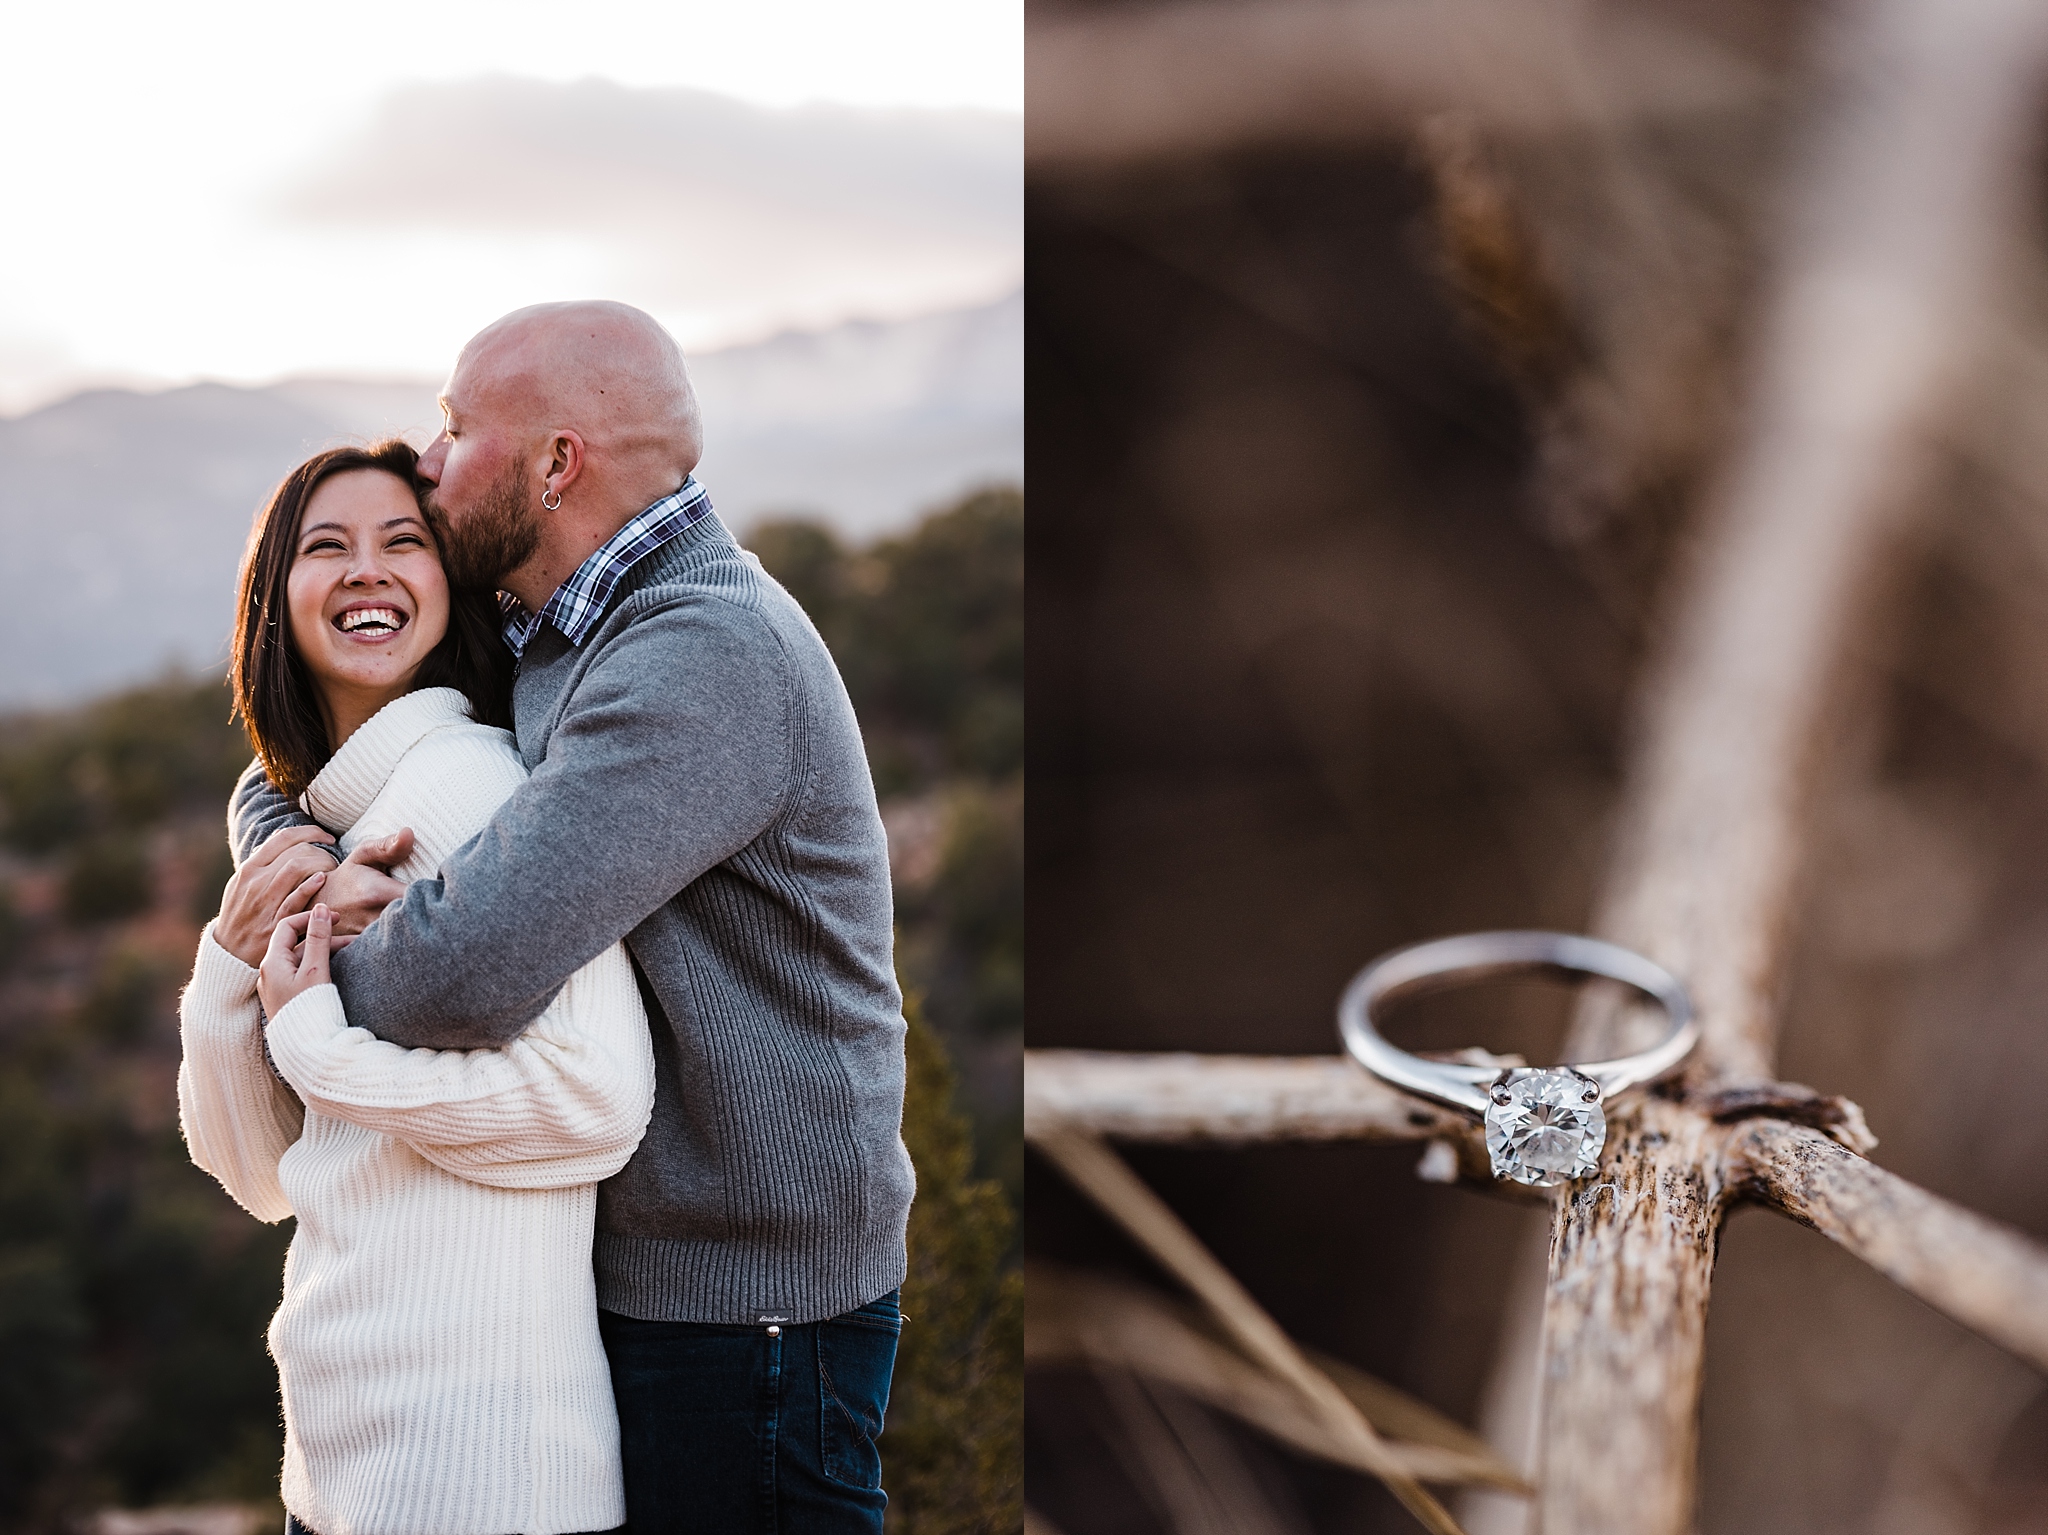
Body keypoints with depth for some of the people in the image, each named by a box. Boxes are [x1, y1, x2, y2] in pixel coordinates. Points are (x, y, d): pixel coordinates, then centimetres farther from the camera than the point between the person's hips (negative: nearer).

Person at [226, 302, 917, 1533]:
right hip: (631, 1267, 9)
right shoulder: (543, 646, 10)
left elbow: (470, 971, -33)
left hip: (744, 1303, -9)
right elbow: (286, 770, 18)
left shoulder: (706, 654, -23)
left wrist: (334, 957, -9)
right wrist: (296, 862, -7)